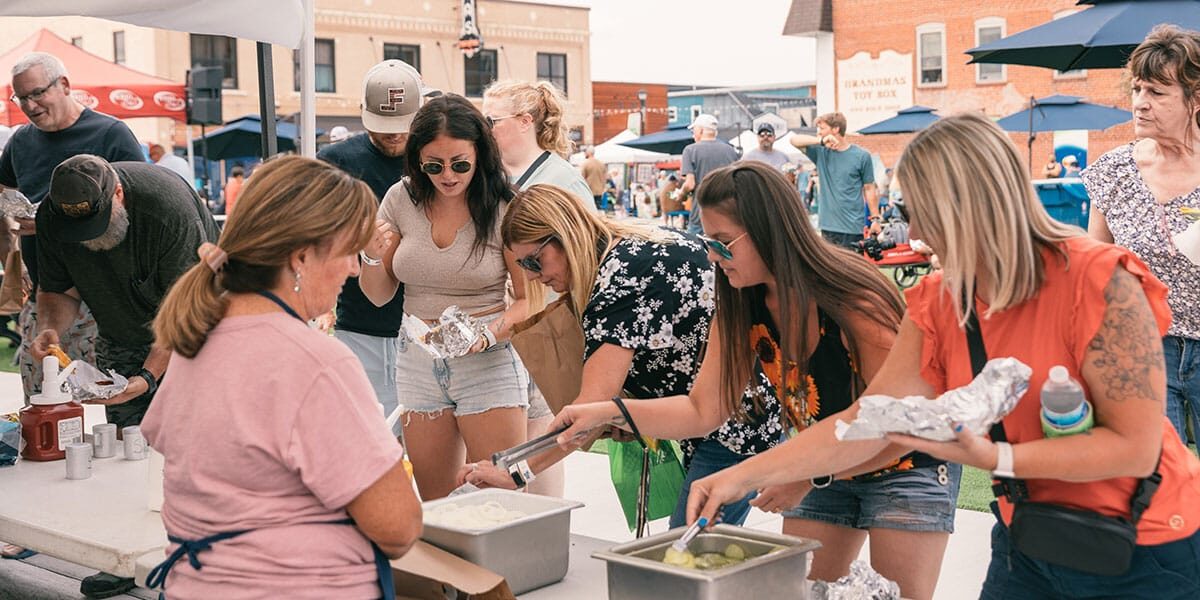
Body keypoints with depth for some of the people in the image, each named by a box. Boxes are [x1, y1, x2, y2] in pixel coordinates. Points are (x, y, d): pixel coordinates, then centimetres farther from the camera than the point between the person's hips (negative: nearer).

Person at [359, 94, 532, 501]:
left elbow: (530, 299, -7)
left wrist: (487, 336, -25)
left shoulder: (502, 209, -9)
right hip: (418, 364, 4)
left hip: (488, 361, -4)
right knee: (434, 507, 9)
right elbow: (379, 297, 10)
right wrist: (373, 257, -10)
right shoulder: (401, 200, 2)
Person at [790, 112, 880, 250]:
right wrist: (821, 141, -19)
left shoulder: (861, 156, -2)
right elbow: (794, 139, -4)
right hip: (828, 225, 3)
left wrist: (875, 218, 1)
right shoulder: (821, 152, 7)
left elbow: (869, 188, 3)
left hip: (852, 227, -3)